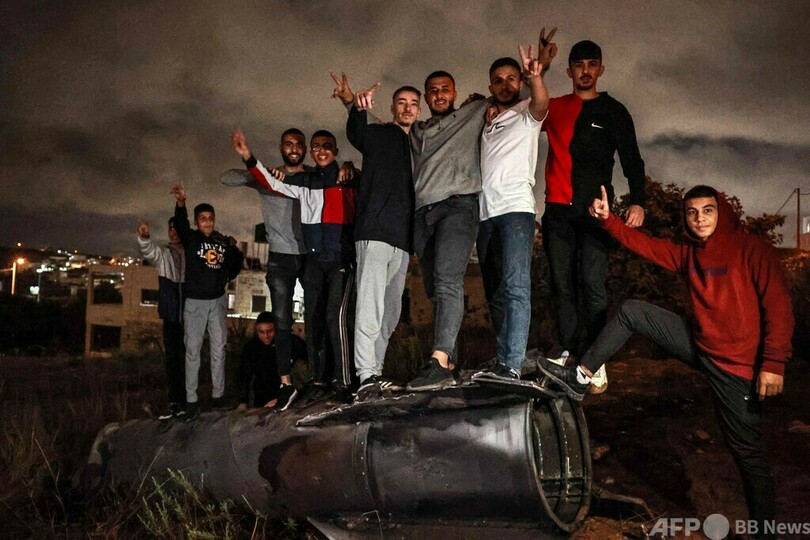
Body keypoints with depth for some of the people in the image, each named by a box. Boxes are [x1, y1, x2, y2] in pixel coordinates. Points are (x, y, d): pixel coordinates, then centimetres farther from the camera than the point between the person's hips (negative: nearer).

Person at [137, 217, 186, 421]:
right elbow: (148, 251, -13)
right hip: (171, 315, 2)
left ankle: (185, 403, 6)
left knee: (186, 358, 0)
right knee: (171, 358, 5)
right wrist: (144, 237, -35)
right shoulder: (162, 253, 9)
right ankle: (174, 403, 11)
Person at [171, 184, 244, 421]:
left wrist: (234, 251, 1)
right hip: (195, 302, -3)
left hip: (218, 300, 3)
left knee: (218, 349, 8)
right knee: (192, 351, -2)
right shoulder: (191, 238, -4)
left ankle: (218, 395, 17)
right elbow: (180, 224, -28)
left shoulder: (223, 242, 5)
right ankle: (191, 401, 2)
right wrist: (181, 204, -44)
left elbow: (232, 269, 16)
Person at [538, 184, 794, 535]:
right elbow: (644, 245, 7)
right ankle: (580, 379, 8)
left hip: (736, 364, -6)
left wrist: (774, 363, -23)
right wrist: (608, 220, -7)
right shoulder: (688, 253, 8)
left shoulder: (753, 249, -11)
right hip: (701, 346, 7)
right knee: (631, 312, 4)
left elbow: (778, 306, -16)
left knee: (747, 451, -1)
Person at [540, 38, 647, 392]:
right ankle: (566, 354, 6)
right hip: (557, 210, 3)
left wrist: (638, 201, -6)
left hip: (594, 209, -2)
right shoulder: (554, 108, 17)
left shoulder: (613, 111, 12)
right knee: (561, 285, 1)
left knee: (593, 284, -12)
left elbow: (631, 159, 9)